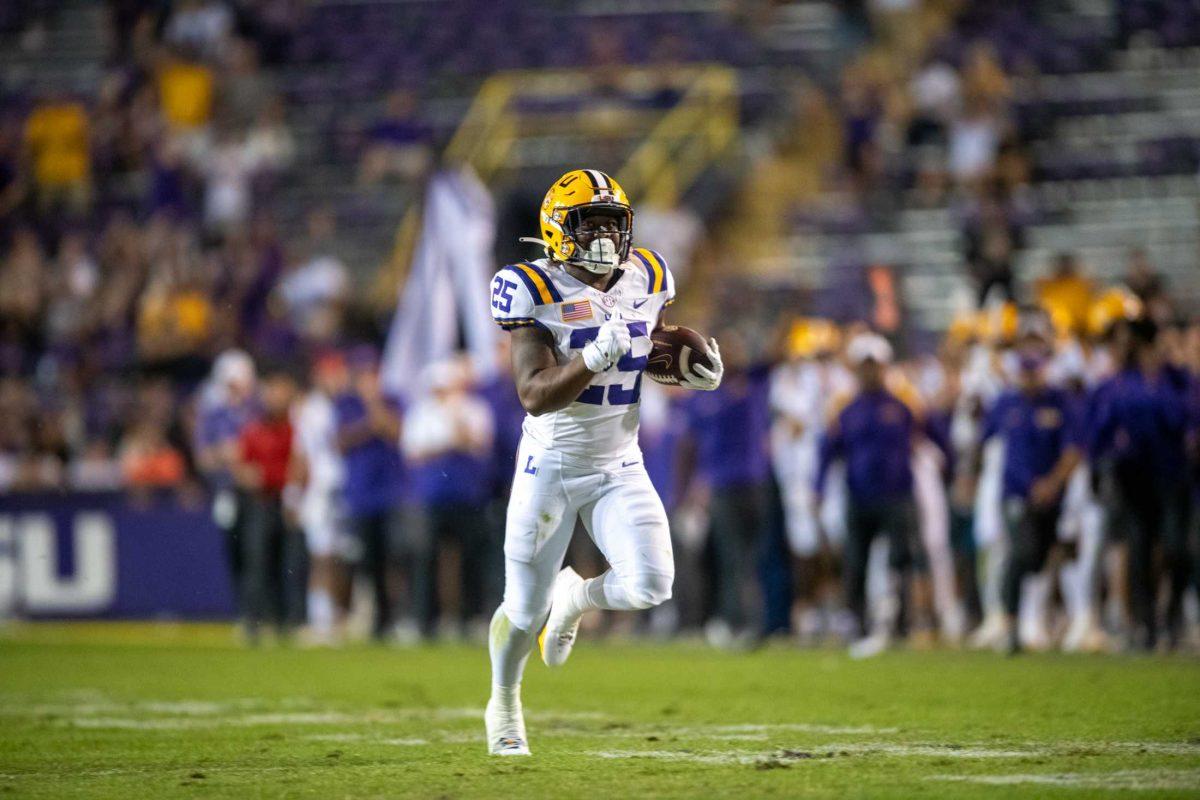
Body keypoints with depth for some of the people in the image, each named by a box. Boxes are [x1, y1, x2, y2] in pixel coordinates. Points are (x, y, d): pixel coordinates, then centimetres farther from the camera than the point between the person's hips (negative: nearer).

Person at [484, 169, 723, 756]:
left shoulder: (646, 278, -1)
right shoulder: (535, 291, -17)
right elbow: (535, 395, -24)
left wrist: (698, 372, -2)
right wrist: (594, 359, -39)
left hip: (620, 470, 4)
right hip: (551, 467, -4)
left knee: (650, 586, -17)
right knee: (524, 610, 5)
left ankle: (574, 596, 19)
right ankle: (504, 706, 36)